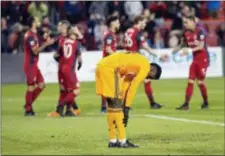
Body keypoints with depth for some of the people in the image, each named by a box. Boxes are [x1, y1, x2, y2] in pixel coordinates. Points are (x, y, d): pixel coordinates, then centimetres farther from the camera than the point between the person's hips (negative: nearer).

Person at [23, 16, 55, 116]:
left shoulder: (34, 34, 14)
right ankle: (28, 110, 4)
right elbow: (35, 51, -21)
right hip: (30, 65, -10)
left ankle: (28, 105, 17)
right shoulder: (30, 36, -17)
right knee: (31, 87, -4)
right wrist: (46, 44, -21)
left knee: (41, 85, 10)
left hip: (34, 64, 10)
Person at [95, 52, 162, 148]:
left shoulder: (137, 64, 25)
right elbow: (133, 87, -7)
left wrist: (124, 106, 19)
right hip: (109, 69, -10)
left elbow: (126, 84, 23)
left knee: (112, 105, 16)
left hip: (101, 66, 10)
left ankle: (112, 141, 19)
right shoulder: (146, 66, -2)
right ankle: (122, 141, -5)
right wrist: (127, 108, -4)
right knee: (116, 105, -5)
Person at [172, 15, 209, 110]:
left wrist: (190, 50, -30)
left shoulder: (199, 32, -16)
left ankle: (205, 103, 14)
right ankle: (186, 104, -1)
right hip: (195, 59, 6)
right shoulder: (187, 33, 4)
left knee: (200, 82, -4)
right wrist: (176, 49, -6)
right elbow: (183, 44, 12)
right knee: (190, 81, 0)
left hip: (203, 59, -6)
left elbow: (201, 47, -20)